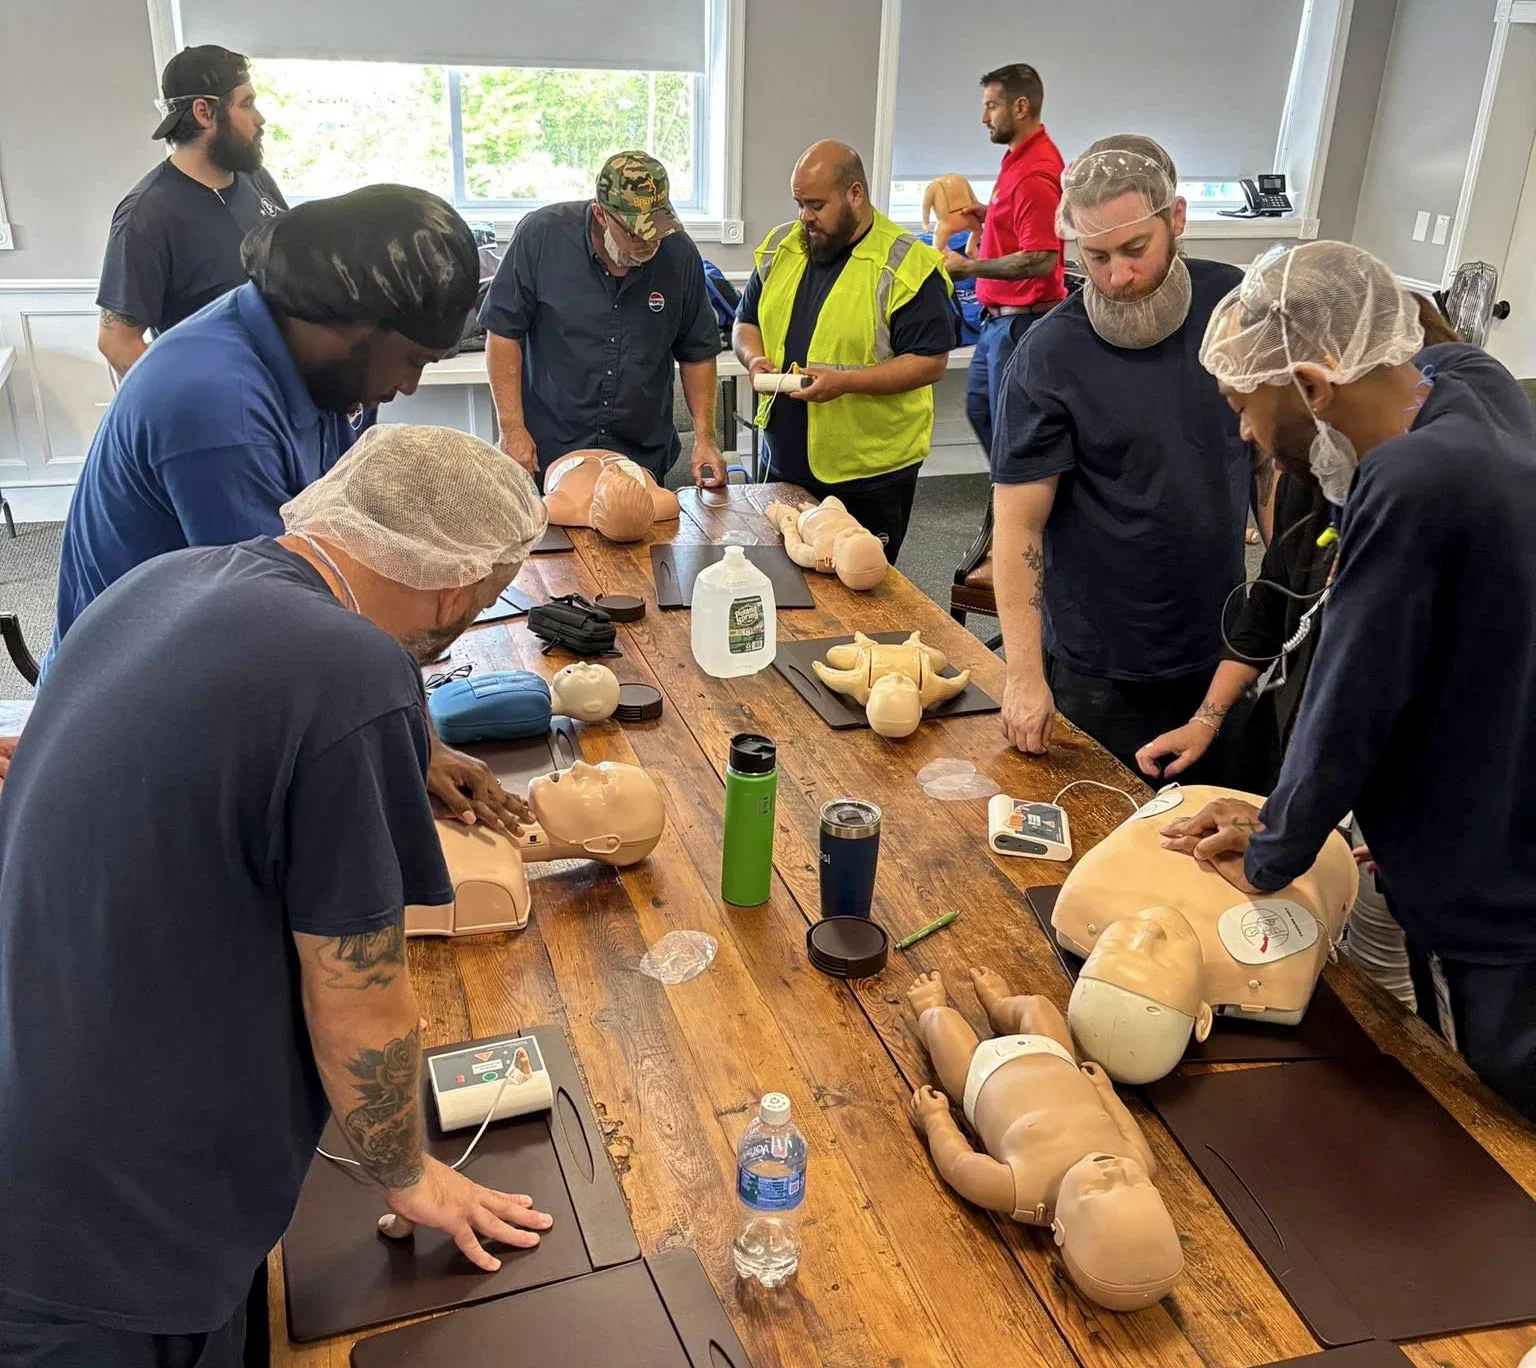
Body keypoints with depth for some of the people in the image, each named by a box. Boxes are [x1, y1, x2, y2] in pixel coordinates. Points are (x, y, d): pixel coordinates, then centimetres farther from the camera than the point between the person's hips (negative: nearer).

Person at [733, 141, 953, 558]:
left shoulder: (907, 266, -12)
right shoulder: (779, 248, 7)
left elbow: (930, 362, -14)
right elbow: (746, 323, 16)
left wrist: (845, 381, -24)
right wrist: (755, 358, -7)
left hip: (870, 476, -5)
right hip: (782, 463, 6)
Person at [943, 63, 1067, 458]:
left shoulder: (1034, 173, -22)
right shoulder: (1019, 158, 8)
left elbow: (1039, 260, -28)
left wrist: (967, 268, -22)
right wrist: (985, 217, 10)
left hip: (1021, 322, -11)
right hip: (999, 318, 11)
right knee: (979, 407, 21)